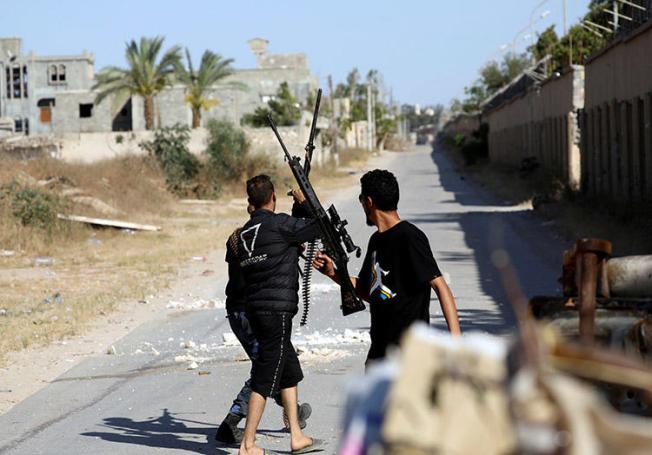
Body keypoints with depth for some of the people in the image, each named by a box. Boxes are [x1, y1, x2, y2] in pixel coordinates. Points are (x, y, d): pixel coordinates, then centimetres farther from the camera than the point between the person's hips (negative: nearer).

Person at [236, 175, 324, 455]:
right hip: (277, 309, -9)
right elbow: (319, 226, -8)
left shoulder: (244, 233, 12)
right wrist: (304, 201, 11)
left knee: (290, 373, 18)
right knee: (265, 379, -4)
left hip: (255, 307, 9)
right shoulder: (278, 224, -12)